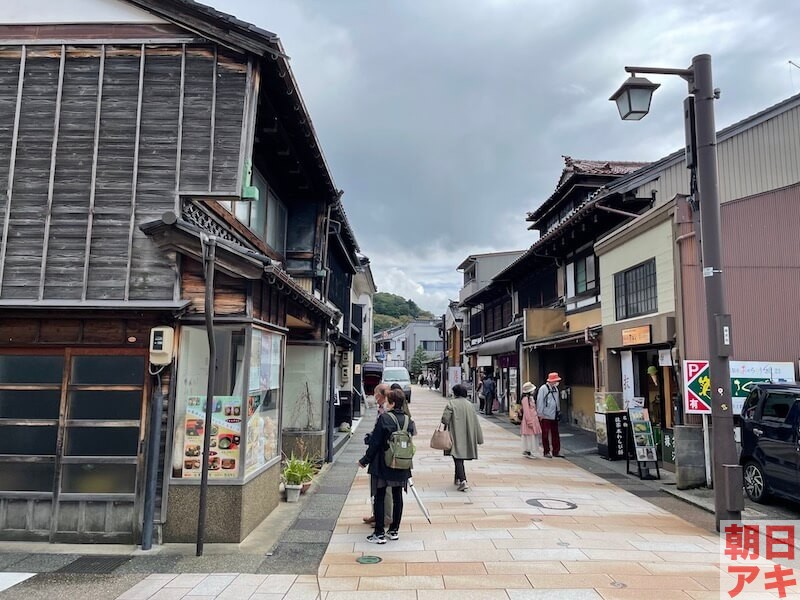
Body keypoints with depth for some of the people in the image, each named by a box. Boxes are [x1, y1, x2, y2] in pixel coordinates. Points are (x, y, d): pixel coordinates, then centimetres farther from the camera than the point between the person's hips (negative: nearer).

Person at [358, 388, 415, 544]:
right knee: (397, 497, 13)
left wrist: (365, 460, -2)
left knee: (379, 497, 5)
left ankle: (379, 533, 7)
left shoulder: (384, 418, -14)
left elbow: (375, 442, -12)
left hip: (384, 465, -5)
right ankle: (394, 530, 21)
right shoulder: (408, 420, 1)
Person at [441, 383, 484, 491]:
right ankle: (457, 478, 32)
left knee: (458, 458, -6)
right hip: (467, 436, 6)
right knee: (460, 457, 20)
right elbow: (476, 422, 10)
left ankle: (463, 481, -19)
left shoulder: (451, 403, -10)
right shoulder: (470, 404, 7)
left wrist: (444, 429, 5)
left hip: (456, 435, -6)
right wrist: (479, 438, 15)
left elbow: (445, 418, -16)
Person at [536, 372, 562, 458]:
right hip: (545, 416, -7)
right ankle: (546, 452, 11)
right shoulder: (543, 389, -12)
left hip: (554, 416, 7)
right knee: (545, 434, 3)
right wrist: (540, 414, -13)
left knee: (555, 434, 10)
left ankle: (556, 451, 17)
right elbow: (540, 402, -12)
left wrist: (558, 411, 17)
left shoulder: (555, 389, 11)